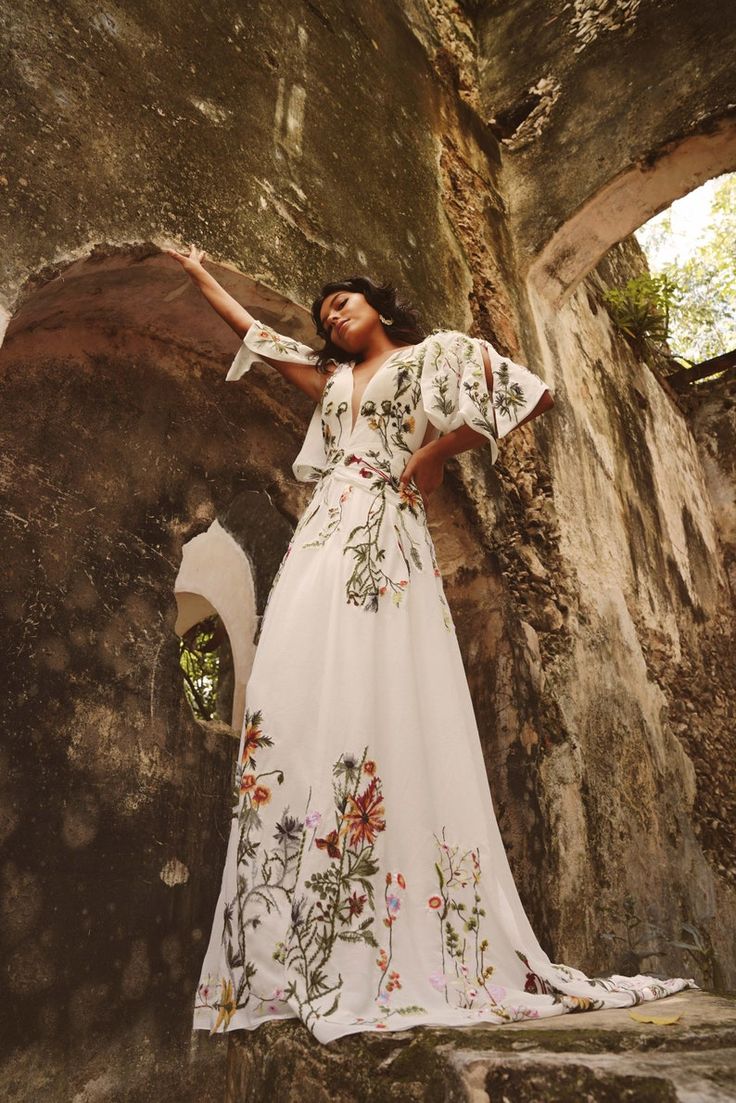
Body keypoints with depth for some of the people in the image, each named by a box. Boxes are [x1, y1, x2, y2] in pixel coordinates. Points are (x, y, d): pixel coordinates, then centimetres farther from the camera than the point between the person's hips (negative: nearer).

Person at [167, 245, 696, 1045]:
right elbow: (253, 332, 44)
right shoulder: (332, 381, 32)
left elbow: (533, 395, 5)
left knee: (384, 717, -17)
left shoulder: (434, 354, 17)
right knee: (293, 710, -10)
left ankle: (402, 957, -12)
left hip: (383, 541, -5)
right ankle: (289, 957, -8)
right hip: (319, 545, 6)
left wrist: (437, 449, 1)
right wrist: (200, 275, 55)